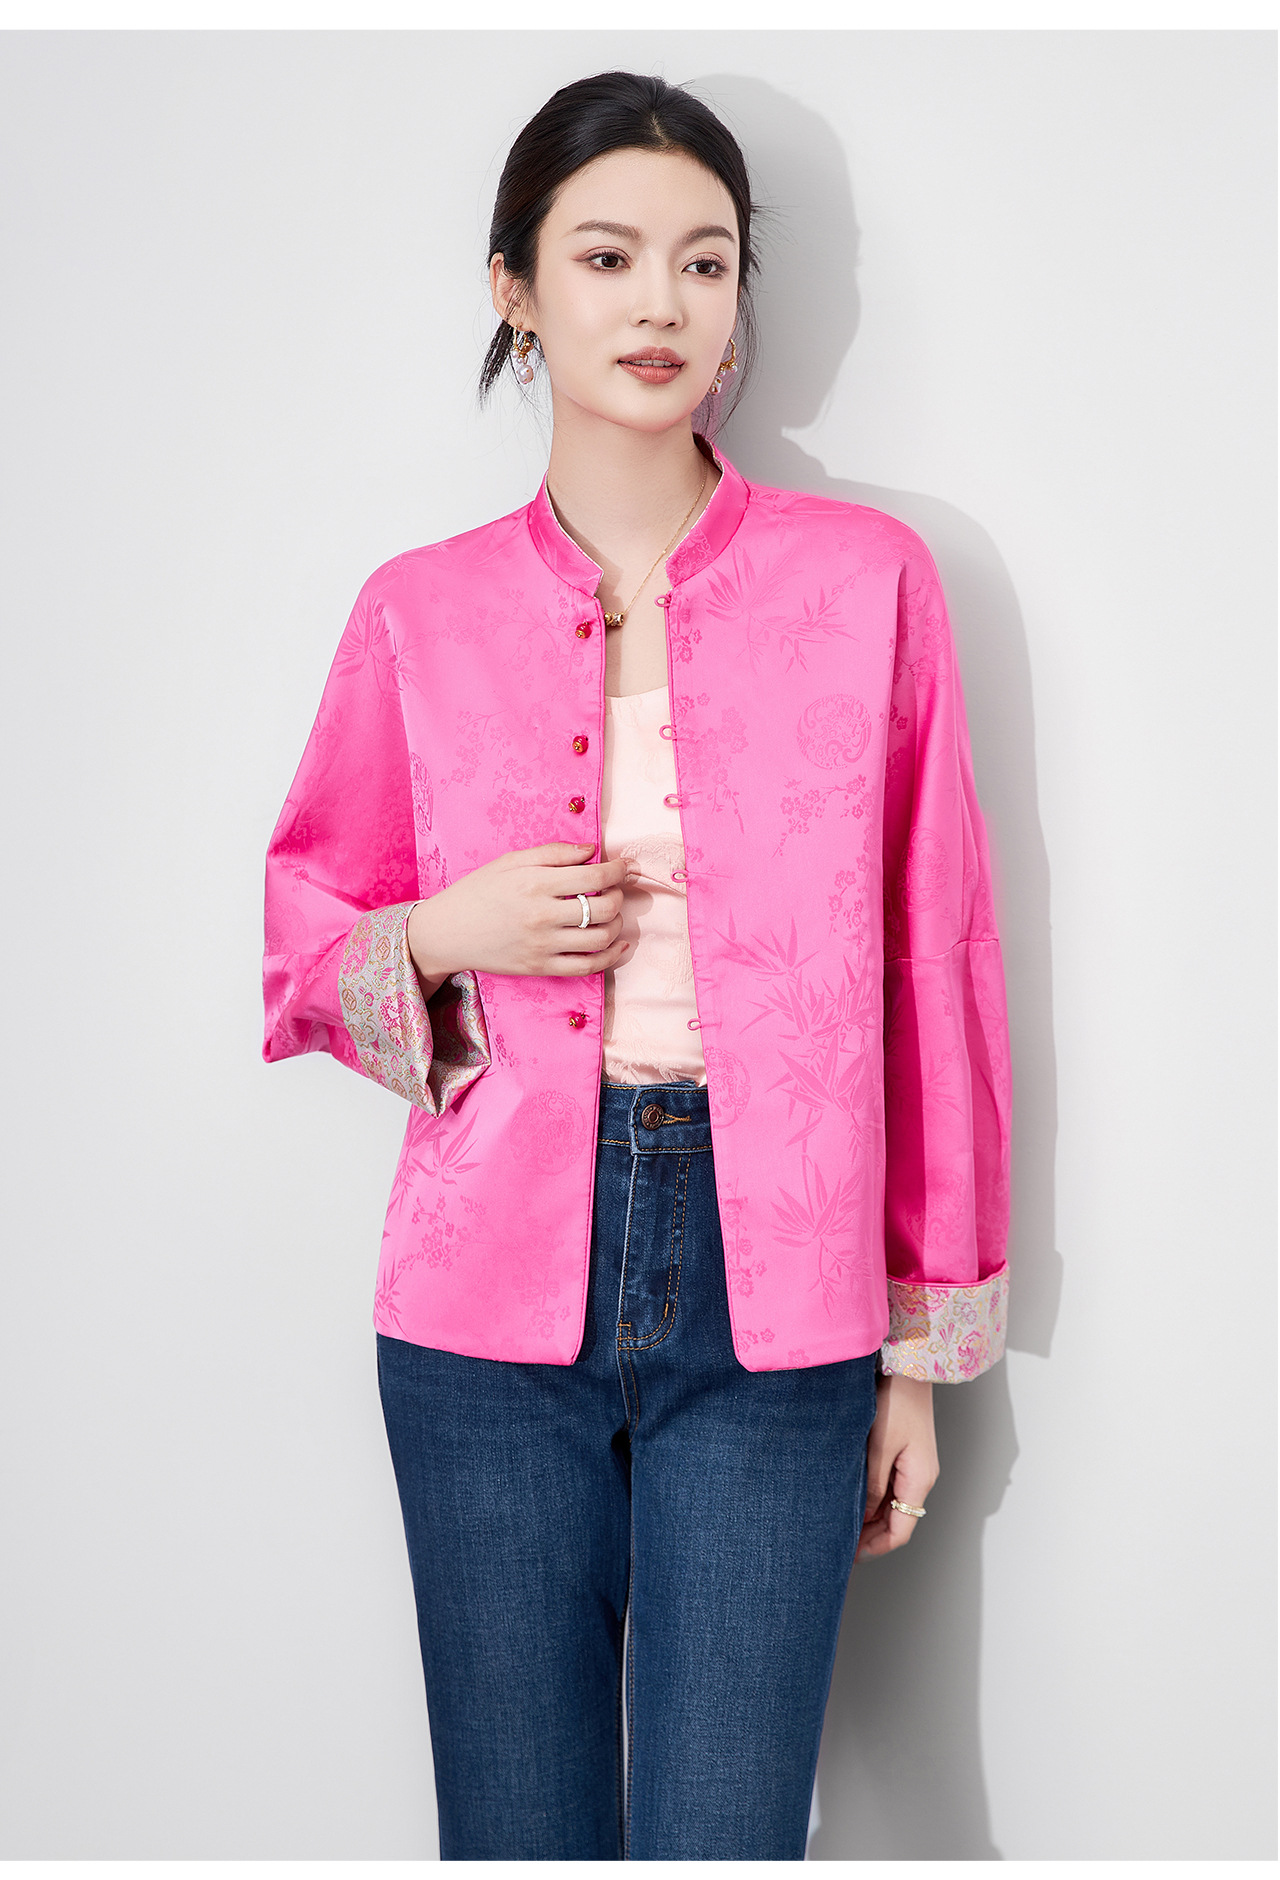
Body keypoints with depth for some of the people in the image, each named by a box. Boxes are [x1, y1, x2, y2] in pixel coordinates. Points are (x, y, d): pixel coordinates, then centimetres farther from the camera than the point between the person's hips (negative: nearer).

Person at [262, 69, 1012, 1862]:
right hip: (492, 1306, 1)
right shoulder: (423, 612, 4)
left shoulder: (866, 578, 1)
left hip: (770, 1311, -1)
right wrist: (443, 941, -10)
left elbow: (933, 969, 4)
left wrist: (927, 1341, 4)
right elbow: (305, 925, 14)